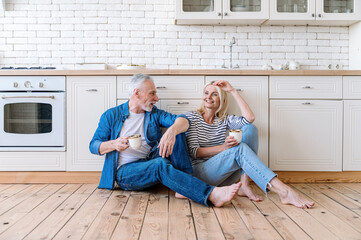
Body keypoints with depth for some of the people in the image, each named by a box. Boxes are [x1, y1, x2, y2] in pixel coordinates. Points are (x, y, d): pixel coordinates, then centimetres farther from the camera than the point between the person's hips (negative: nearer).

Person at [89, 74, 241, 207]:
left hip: (151, 162, 4)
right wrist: (114, 144, -20)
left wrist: (171, 131, -33)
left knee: (177, 130, -16)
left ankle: (183, 187, -28)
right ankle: (212, 194, -47)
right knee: (160, 164, -36)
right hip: (125, 171, -3)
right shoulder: (111, 115, 4)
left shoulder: (154, 114, 10)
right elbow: (93, 145, 2)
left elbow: (182, 120, -8)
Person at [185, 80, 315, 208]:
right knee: (240, 149, -30)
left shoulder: (224, 120, 13)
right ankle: (284, 192, -38)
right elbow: (194, 152, -7)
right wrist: (223, 147, -23)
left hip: (222, 175, 5)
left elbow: (250, 118, -6)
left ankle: (245, 185, -21)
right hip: (199, 173, -4)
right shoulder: (192, 117, 2)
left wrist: (232, 91, -4)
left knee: (250, 129, -11)